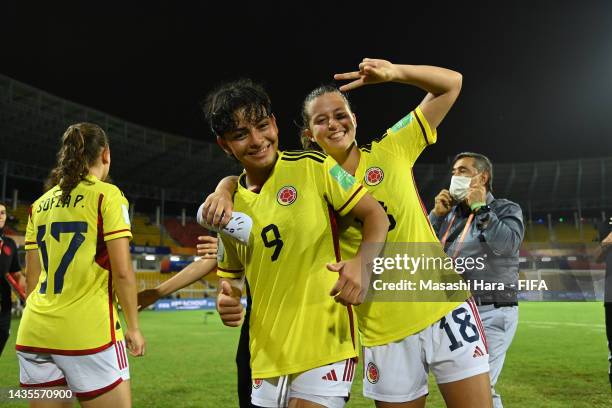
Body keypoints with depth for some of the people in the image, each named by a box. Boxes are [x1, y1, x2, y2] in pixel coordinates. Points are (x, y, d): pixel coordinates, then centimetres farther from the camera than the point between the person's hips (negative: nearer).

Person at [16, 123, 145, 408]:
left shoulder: (40, 203, 13)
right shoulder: (106, 195, -5)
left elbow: (32, 276, 14)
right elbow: (122, 271, -11)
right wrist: (133, 326, -2)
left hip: (34, 332, 6)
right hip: (86, 331, -6)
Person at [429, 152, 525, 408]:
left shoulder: (506, 209, 0)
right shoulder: (450, 213, 15)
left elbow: (507, 244, -21)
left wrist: (480, 208, -12)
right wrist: (437, 214, 2)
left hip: (491, 314, -6)